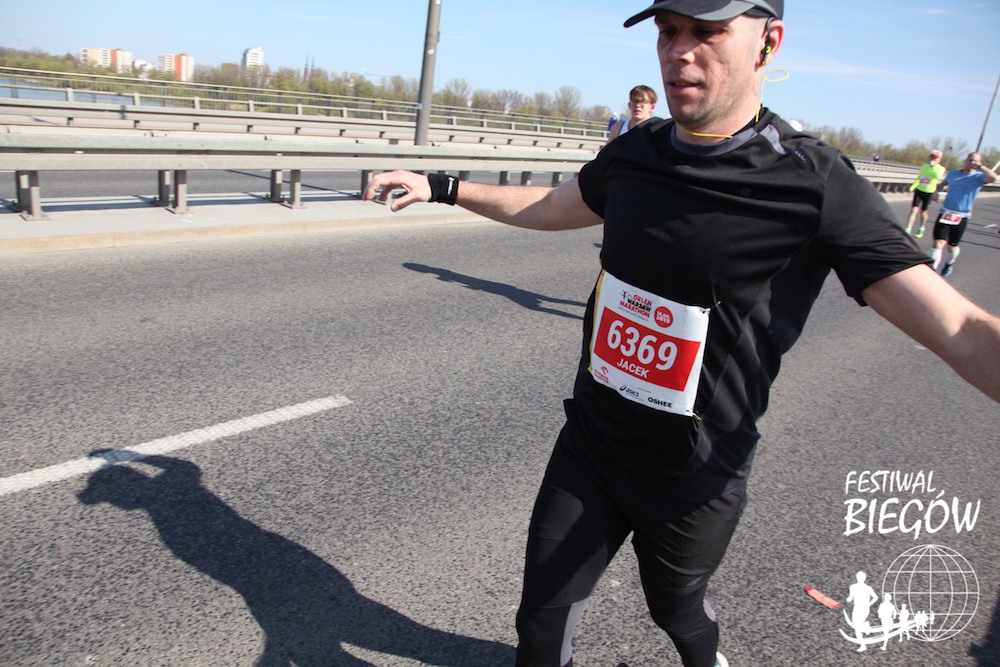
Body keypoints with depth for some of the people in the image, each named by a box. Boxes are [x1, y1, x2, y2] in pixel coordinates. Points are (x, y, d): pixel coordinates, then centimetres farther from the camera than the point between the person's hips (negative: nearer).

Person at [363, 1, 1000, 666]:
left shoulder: (816, 185, -20)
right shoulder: (632, 154, -3)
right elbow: (546, 208, 17)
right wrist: (440, 186, 16)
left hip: (693, 479, -3)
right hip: (588, 443, 4)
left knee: (675, 604, 23)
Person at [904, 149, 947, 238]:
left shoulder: (941, 168, -4)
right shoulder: (924, 167, 8)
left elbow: (937, 176, -26)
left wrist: (933, 165, -25)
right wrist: (912, 187, 7)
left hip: (929, 193, -2)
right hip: (919, 190, 2)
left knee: (923, 211, 9)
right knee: (914, 210, -9)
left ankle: (921, 229, 30)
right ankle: (908, 230, -12)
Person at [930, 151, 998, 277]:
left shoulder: (978, 177, -5)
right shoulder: (953, 173, 7)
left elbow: (993, 177, -27)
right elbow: (944, 183, 28)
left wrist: (979, 166, -23)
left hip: (961, 218, -1)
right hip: (945, 214, 1)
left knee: (952, 247, 12)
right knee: (938, 244, -13)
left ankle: (950, 264, 43)